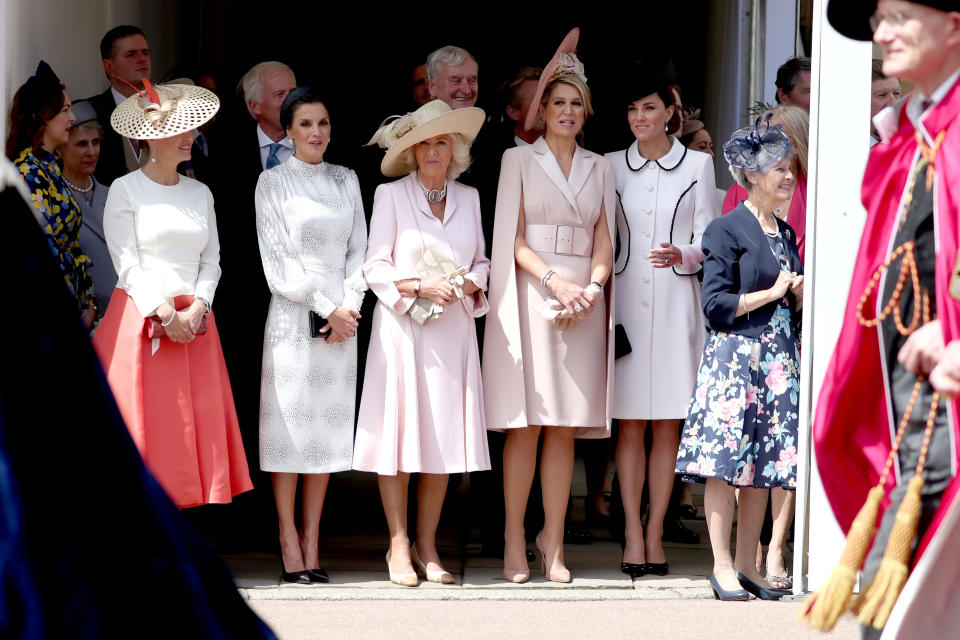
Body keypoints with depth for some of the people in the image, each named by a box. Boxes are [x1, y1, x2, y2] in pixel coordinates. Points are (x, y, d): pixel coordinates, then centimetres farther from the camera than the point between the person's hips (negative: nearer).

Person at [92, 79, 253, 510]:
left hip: (193, 322, 5)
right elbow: (127, 264, -7)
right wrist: (165, 315, -14)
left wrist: (195, 311, -6)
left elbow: (211, 260, 10)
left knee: (199, 424, 0)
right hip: (140, 323, -5)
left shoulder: (200, 194, 13)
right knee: (147, 429, -5)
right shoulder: (125, 191, -2)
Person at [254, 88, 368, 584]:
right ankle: (290, 544, -1)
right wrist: (326, 308, -9)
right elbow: (279, 261, -5)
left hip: (342, 315, 4)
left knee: (329, 426, 3)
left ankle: (311, 542, 6)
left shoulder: (345, 180, 13)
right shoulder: (273, 182, 0)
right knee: (291, 421, -5)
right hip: (293, 315, -4)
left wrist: (349, 305, -3)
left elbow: (358, 249, 12)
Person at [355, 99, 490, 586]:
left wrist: (468, 283, -6)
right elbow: (375, 267, -3)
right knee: (400, 433, -4)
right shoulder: (390, 196, 1)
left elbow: (481, 262, 15)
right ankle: (399, 545, 4)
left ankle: (427, 545, 11)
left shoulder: (468, 198, 13)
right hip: (402, 328, -3)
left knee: (444, 436, 3)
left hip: (453, 328, 3)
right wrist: (420, 285, -16)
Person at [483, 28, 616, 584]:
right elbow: (513, 239, -1)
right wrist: (555, 281, -13)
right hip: (529, 295, -3)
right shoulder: (520, 160, 6)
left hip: (583, 301, 3)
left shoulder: (600, 168, 15)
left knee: (565, 427, 2)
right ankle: (515, 539, 0)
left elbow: (604, 240, 10)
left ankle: (553, 540, 5)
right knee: (526, 424, -5)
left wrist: (590, 288, -9)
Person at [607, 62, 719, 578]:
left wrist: (682, 256, -17)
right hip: (626, 298, 1)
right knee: (630, 423, 0)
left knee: (667, 424, 1)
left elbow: (708, 242, 3)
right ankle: (633, 534, 2)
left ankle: (655, 534, 6)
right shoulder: (612, 165, 8)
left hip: (676, 302, -1)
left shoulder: (698, 164, 4)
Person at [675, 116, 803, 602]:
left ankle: (748, 566, 10)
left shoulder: (786, 233, 17)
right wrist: (771, 293, -9)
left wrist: (799, 295, 2)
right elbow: (715, 304, -12)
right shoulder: (728, 230, -5)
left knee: (763, 466, 5)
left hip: (776, 360, 7)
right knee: (725, 463, -7)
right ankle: (723, 566, -3)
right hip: (734, 357, -7)